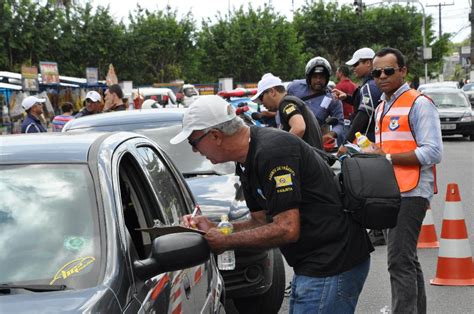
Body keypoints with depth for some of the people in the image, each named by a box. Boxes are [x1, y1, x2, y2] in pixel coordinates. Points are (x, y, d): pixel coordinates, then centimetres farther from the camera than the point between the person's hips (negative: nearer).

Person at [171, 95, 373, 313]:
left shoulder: (272, 151, -23)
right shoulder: (247, 162, 9)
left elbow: (287, 229, -24)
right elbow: (261, 221, 15)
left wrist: (226, 242, -14)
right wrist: (213, 230, 1)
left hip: (332, 264, -10)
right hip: (311, 264, 10)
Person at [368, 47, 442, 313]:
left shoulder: (419, 104, -8)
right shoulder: (381, 108, 20)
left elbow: (433, 153, -17)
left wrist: (388, 157, -18)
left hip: (411, 193, -9)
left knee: (399, 261, -15)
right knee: (407, 260, 16)